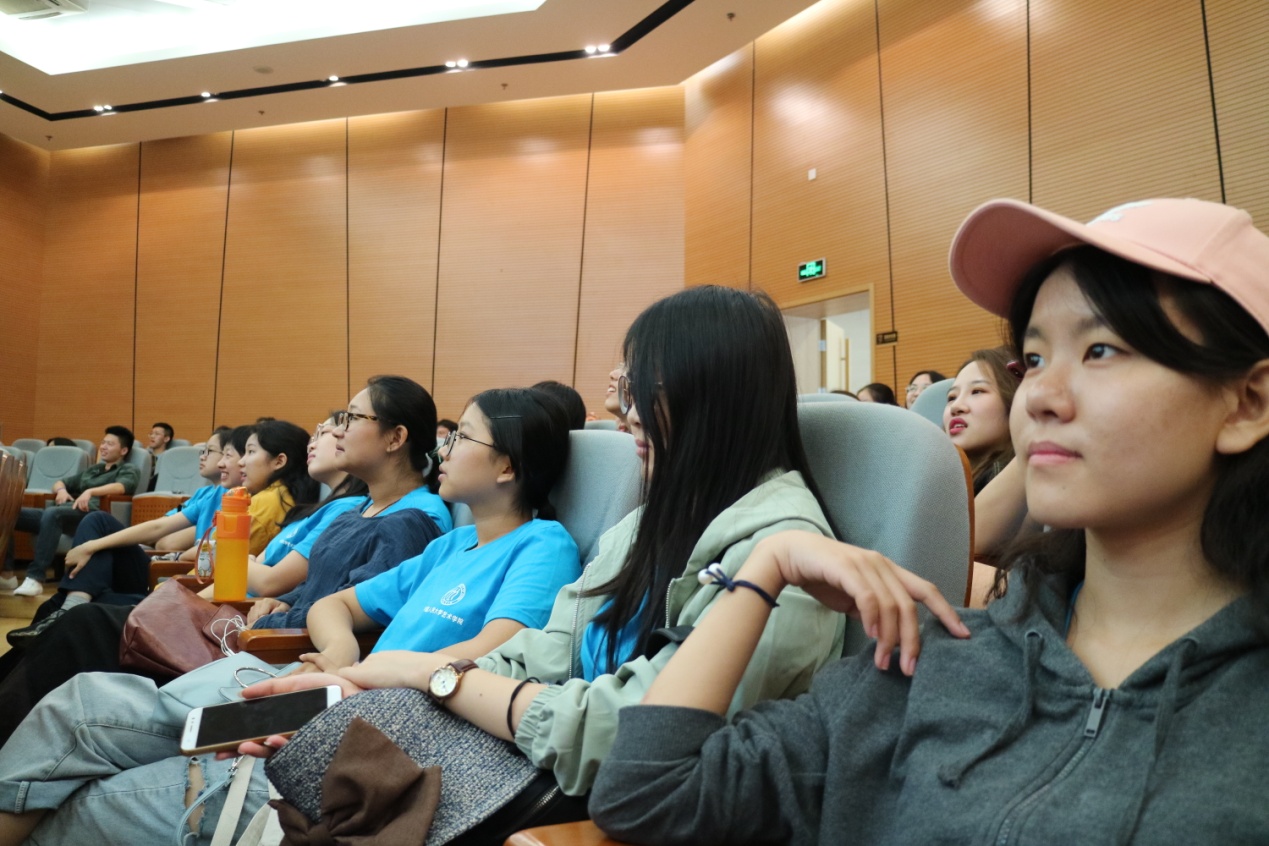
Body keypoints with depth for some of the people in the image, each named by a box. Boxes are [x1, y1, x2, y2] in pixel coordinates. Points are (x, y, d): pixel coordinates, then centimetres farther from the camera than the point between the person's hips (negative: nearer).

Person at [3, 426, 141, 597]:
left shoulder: (129, 470, 12)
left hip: (90, 515, -7)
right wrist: (61, 489, 7)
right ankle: (6, 573, -15)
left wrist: (90, 491, -26)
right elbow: (59, 482, 31)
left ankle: (35, 577, -39)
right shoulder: (92, 470, 34)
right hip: (61, 513, 7)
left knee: (52, 513, -38)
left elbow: (123, 486, -11)